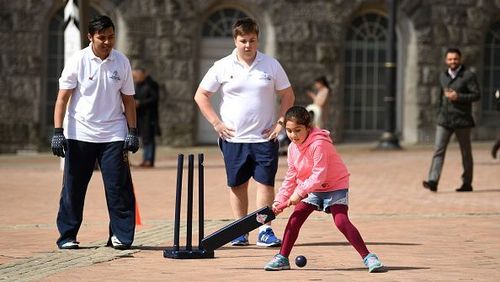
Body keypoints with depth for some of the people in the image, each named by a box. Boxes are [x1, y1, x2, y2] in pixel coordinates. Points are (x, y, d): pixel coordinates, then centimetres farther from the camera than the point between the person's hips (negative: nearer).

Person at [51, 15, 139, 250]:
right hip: (80, 134, -1)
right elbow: (63, 98, -3)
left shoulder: (122, 62, 3)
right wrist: (57, 132, -10)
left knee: (118, 186, -4)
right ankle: (67, 236, 10)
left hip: (113, 135, 1)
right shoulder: (77, 61, -5)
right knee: (73, 187, 1)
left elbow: (128, 99, 9)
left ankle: (120, 235, 3)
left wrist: (133, 132, 2)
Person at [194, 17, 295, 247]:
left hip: (264, 137, 0)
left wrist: (280, 122, -2)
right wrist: (216, 123, -2)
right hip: (233, 138, 0)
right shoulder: (223, 67, 0)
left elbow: (288, 96, 9)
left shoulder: (271, 65, 3)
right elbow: (201, 95, 5)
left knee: (266, 182, -4)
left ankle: (265, 231, -1)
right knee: (237, 184, 5)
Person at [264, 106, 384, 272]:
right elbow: (291, 178, 6)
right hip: (313, 189, 7)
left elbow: (319, 176, -30)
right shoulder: (292, 148, -1)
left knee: (341, 221, -22)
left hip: (335, 186, -7)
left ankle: (368, 257, -19)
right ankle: (282, 258, 8)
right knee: (295, 219, -3)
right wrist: (280, 200, -1)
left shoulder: (318, 144, -27)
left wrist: (299, 192, -29)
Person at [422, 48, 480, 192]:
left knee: (466, 153, 6)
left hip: (462, 120, -4)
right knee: (438, 150, -10)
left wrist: (458, 97, -20)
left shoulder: (469, 76, -5)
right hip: (444, 120, 4)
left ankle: (467, 183, 15)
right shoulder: (443, 76, 12)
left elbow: (476, 95, -10)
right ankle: (433, 181, -19)